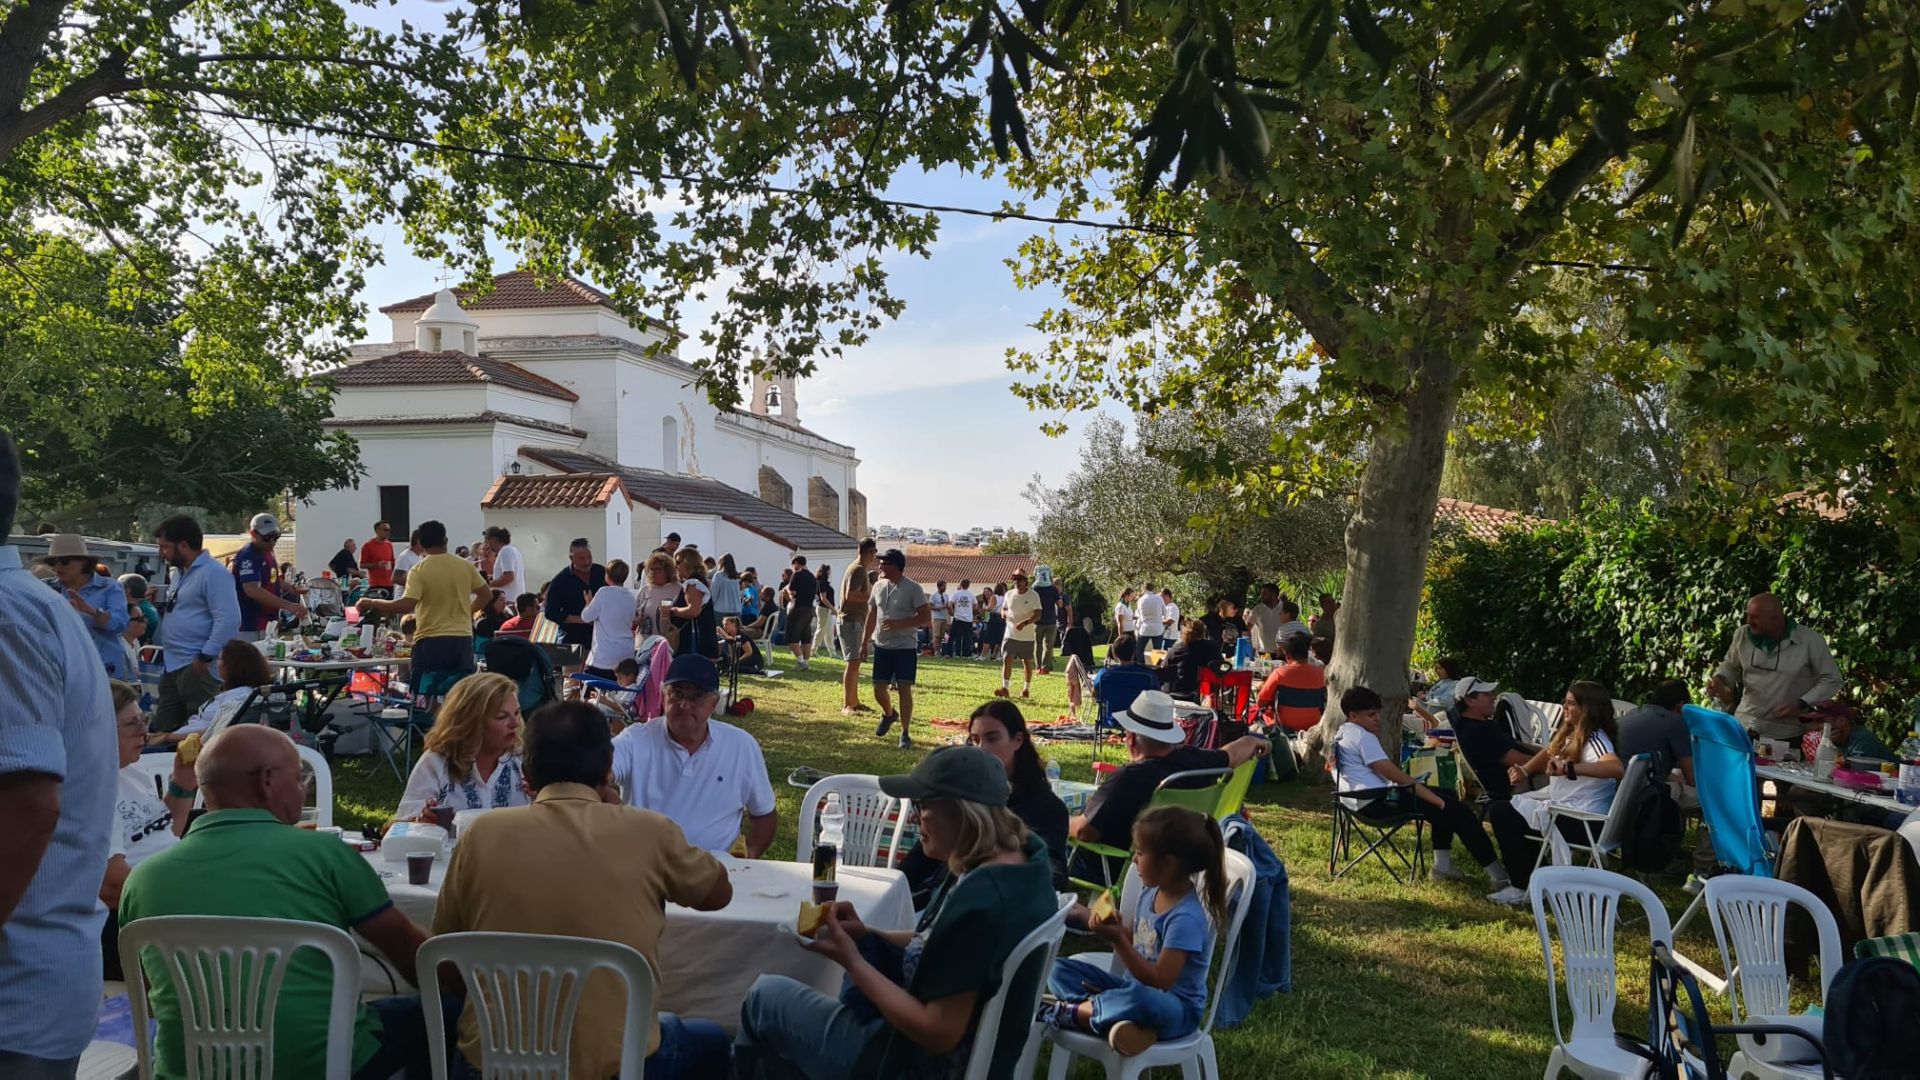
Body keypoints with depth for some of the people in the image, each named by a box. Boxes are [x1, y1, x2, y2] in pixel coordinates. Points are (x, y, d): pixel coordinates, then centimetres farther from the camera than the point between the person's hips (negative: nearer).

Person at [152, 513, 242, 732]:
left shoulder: (213, 573, -14)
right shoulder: (179, 572, 18)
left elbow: (228, 620, -23)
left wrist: (205, 658, -21)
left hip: (196, 667, -10)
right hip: (171, 665, 10)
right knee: (163, 732, 12)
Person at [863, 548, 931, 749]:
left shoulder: (913, 588, -11)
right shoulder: (879, 586, 7)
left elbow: (926, 617, -14)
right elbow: (872, 616, 16)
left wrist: (900, 624, -24)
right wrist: (865, 642, 14)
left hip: (905, 648, -5)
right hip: (882, 646, 5)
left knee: (904, 689, -6)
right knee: (879, 689, 7)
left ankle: (905, 734, 3)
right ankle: (888, 714, 38)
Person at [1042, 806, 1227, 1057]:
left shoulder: (1186, 919, -25)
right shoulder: (1151, 893, 1)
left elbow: (1160, 981, -27)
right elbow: (1131, 941, 13)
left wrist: (1117, 940, -30)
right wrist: (1091, 919, -1)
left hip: (1175, 1008, -9)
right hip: (1133, 985, 9)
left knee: (1139, 999, -44)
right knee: (1058, 969, -1)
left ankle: (1073, 1012, -17)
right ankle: (1115, 1015, -26)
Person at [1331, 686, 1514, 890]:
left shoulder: (1342, 735, 18)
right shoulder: (1362, 736, -13)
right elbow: (1394, 775, -18)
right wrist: (1435, 799, -16)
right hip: (1377, 802, -11)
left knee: (1446, 796, 19)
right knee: (1456, 810, -9)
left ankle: (1442, 866, 15)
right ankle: (1498, 874, -4)